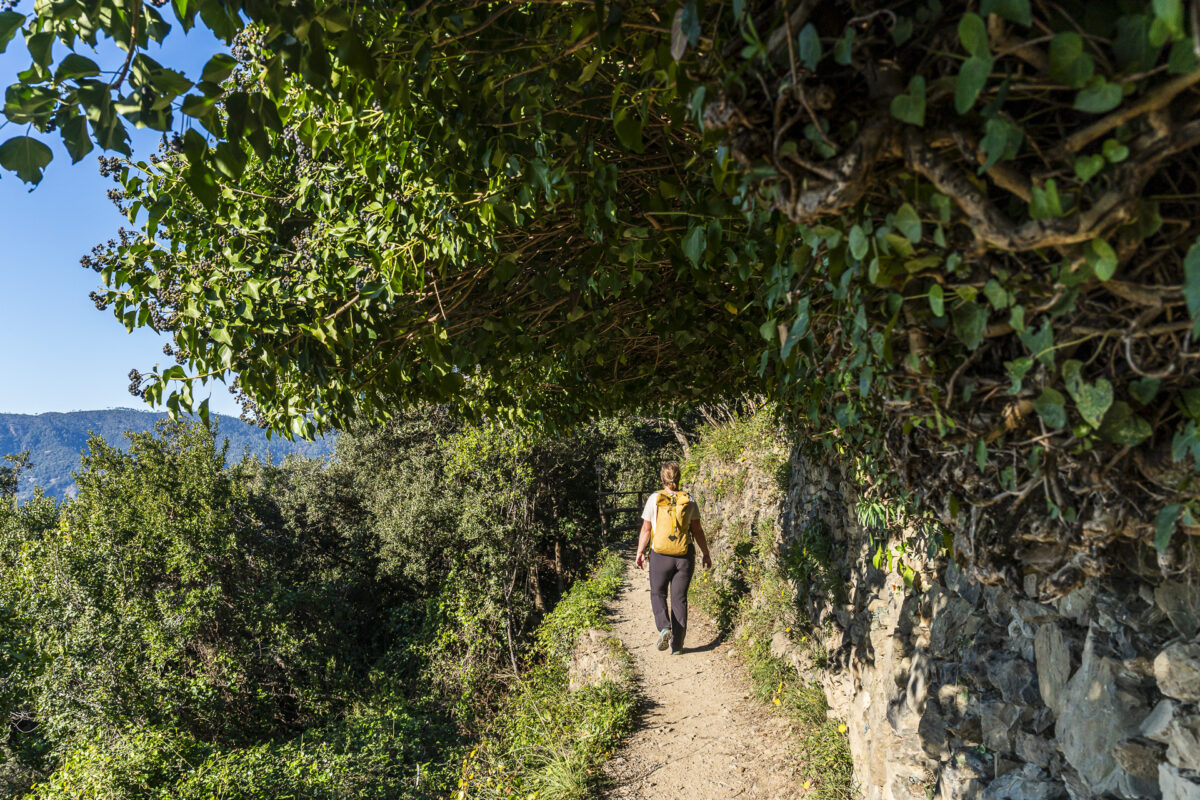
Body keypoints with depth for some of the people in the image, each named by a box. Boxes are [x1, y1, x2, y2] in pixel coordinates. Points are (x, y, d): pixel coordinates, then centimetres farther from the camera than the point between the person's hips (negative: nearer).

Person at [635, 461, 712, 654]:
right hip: (685, 557, 2)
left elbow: (646, 529, -2)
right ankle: (677, 645, 10)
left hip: (660, 556, -2)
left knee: (658, 594, 16)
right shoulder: (689, 501, 0)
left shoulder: (654, 499, -5)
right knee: (679, 598, 9)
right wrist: (706, 554, 14)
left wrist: (640, 552, 9)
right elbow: (697, 530, 3)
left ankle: (664, 627, -10)